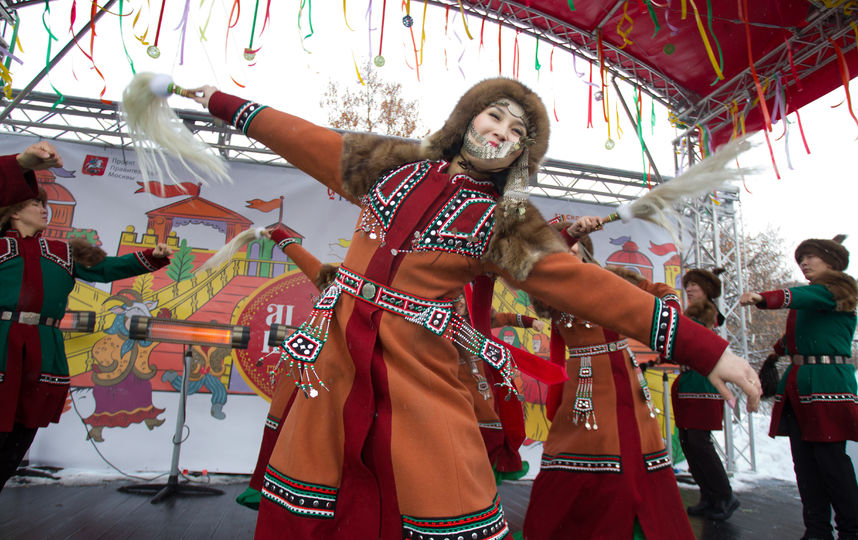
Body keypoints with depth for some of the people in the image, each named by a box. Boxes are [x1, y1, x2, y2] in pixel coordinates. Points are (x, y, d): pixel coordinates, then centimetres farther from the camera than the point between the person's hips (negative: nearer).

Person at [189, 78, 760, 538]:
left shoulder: (508, 221, 2)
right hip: (339, 358, 3)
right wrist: (224, 101, 28)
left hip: (418, 367, -2)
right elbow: (306, 138, 18)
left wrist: (708, 350, -11)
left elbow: (587, 285, -6)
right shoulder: (396, 163, 10)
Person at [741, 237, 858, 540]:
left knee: (830, 458, -7)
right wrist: (778, 350, 18)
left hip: (829, 384, -7)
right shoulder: (808, 295, 22)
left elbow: (803, 296, -25)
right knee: (804, 460, 4)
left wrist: (763, 298, -39)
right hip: (798, 384, 7)